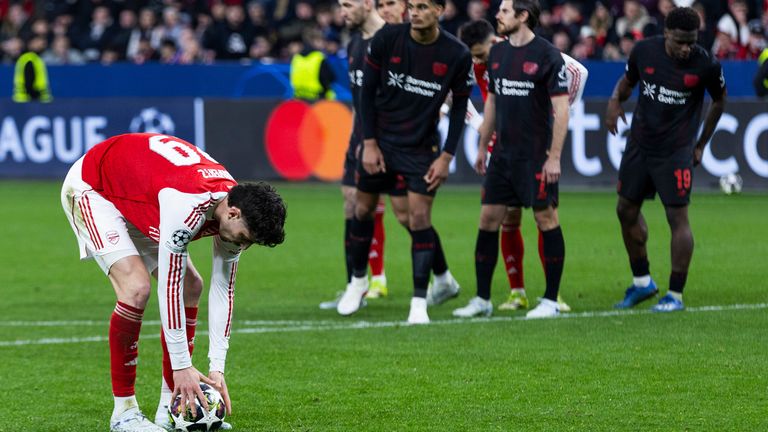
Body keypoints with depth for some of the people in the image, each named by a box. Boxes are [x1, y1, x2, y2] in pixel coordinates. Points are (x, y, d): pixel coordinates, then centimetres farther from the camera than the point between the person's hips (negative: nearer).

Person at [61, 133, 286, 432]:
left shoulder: (235, 215, -14)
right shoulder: (187, 206, -40)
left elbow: (223, 290, -7)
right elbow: (168, 287, -36)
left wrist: (217, 368, -10)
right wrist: (182, 365, -32)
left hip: (136, 199, 9)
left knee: (191, 287, 2)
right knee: (136, 287, -25)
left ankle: (170, 406, 6)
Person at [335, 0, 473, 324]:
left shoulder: (457, 55, -11)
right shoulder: (386, 39, -11)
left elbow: (459, 107, -1)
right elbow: (368, 91, -3)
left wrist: (446, 157, -5)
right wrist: (369, 144, -6)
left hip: (421, 148, -1)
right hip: (380, 142, 1)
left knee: (420, 219, -9)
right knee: (363, 210, 11)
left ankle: (419, 303, -3)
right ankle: (358, 282, 33)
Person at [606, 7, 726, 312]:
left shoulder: (706, 66, -14)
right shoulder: (644, 51, -6)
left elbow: (719, 101, 5)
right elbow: (628, 80, 13)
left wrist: (701, 144, 7)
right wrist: (615, 100, -9)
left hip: (676, 150, -5)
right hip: (639, 145, 5)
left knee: (678, 218, -9)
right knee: (626, 210, 12)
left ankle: (676, 295, 0)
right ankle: (642, 282, 28)